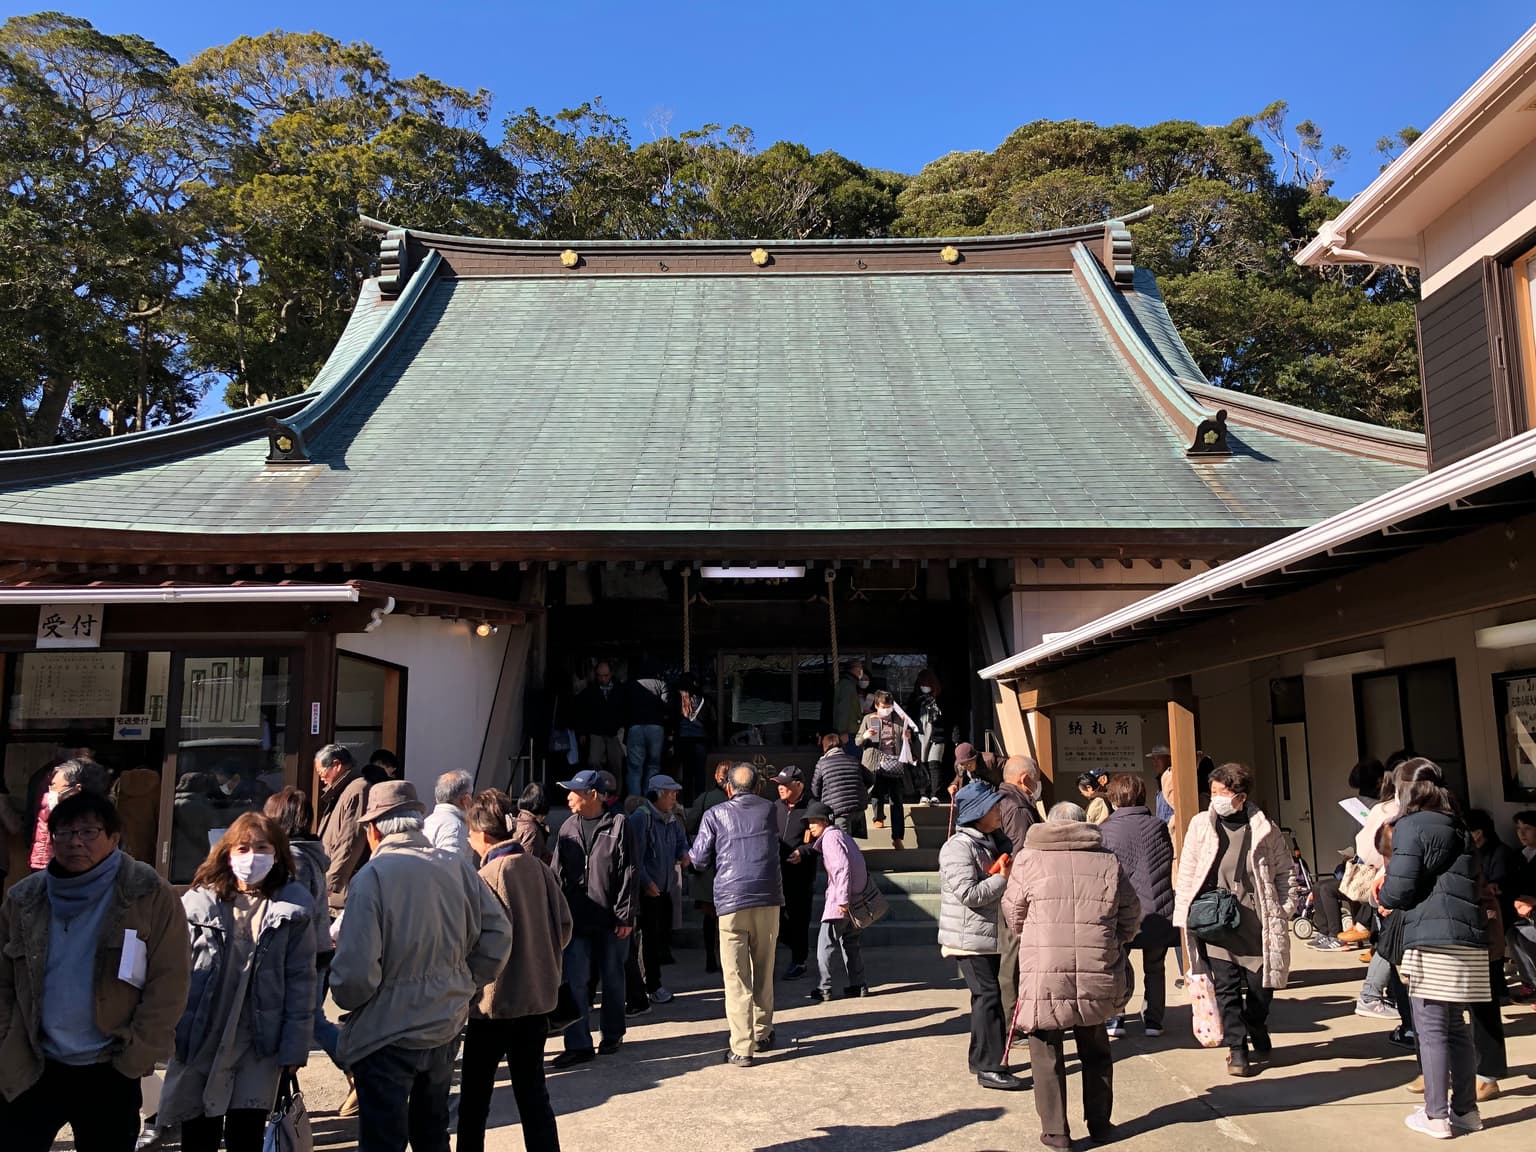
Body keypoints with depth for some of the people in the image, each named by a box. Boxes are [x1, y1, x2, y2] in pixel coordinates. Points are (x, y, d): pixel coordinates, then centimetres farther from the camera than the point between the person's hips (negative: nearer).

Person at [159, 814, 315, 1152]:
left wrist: (294, 1047, -6)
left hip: (259, 1046, -1)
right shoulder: (198, 902, -4)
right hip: (199, 1044, 1)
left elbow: (301, 981, -4)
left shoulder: (293, 908, -4)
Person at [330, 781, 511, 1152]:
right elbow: (498, 935, -2)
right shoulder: (458, 867, -5)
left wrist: (347, 999, -2)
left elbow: (356, 969, -23)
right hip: (446, 1026, 5)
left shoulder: (373, 876, -20)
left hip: (388, 1036, -5)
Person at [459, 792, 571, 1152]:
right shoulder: (539, 868, -2)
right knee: (533, 1090, 14)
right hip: (538, 996, 5)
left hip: (494, 1000, -5)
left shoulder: (487, 876, -16)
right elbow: (564, 926, 3)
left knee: (475, 1095, 12)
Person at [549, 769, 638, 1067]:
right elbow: (558, 875, 9)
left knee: (612, 980, 10)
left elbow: (629, 874, -8)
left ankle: (612, 1035, 28)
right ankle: (578, 1044, 8)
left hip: (612, 920, -3)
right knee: (574, 981, 0)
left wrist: (626, 916, -11)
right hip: (577, 919, 3)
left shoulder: (618, 825, -6)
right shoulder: (568, 829, 7)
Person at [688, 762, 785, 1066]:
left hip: (731, 900, -3)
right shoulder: (771, 810, 10)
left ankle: (742, 1048, -3)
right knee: (764, 972, 17)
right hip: (768, 898, 3)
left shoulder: (715, 815, 2)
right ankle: (762, 1034, 27)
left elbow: (698, 859, 3)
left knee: (737, 977, 0)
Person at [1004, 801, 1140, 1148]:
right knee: (1095, 1051, 22)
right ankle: (1099, 1125, 31)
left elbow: (1013, 916, 7)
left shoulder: (1029, 858, -2)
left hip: (1044, 976, -3)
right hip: (1097, 976, 3)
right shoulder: (1109, 862, 4)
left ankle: (1056, 1132, 14)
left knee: (1047, 1053, 11)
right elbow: (1131, 917, 11)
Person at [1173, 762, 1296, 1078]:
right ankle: (1237, 1047, 15)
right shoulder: (1200, 825, 0)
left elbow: (1284, 871, 9)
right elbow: (1187, 873, 3)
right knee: (1226, 987, 0)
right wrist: (1185, 916, 0)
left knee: (1261, 985, 10)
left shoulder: (1264, 829, 0)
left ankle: (1258, 1029, 40)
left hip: (1257, 921, 0)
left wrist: (1285, 910, 2)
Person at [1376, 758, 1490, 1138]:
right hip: (1469, 937, 8)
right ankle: (1466, 1109, 22)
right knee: (1456, 1026, 16)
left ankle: (1436, 1115, 5)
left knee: (1431, 1029, 0)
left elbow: (1399, 890, -12)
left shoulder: (1411, 826, -7)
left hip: (1433, 940, -8)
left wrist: (1382, 896, 10)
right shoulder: (1457, 825, 17)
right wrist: (1394, 899, 20)